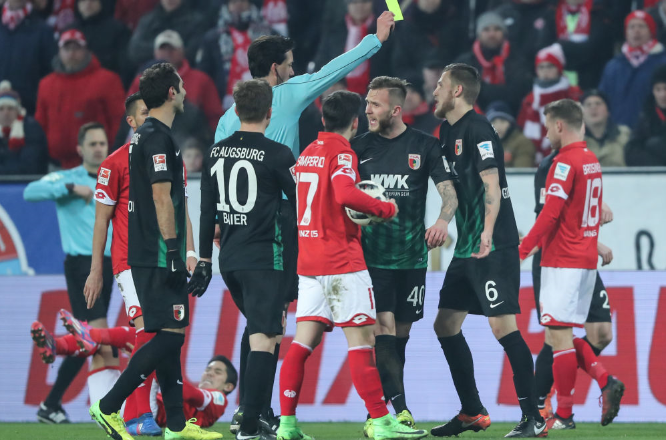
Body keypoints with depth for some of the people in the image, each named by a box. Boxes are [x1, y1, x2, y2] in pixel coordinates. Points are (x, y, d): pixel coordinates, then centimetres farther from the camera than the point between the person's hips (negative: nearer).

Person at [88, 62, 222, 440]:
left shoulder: (144, 136, 18)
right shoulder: (158, 138, -14)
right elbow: (162, 199, -18)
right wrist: (174, 252, -19)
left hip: (148, 254, 10)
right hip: (158, 255, -10)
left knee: (169, 334, 10)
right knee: (171, 334, -10)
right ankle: (109, 407, -11)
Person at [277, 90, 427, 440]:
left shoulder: (307, 153, 15)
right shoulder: (341, 153, -9)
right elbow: (345, 194, -27)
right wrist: (385, 209, -14)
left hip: (308, 263, 8)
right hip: (342, 262, -8)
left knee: (304, 340, 4)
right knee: (362, 338, -6)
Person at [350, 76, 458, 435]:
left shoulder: (425, 146, 2)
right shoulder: (359, 147, 5)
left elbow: (449, 190, -1)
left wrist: (443, 220, -20)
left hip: (411, 255, 1)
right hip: (371, 254, -1)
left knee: (401, 333, 6)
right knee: (383, 327, -14)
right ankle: (399, 409, -19)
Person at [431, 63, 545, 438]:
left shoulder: (477, 130, -13)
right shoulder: (449, 131, 15)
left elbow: (491, 185, -21)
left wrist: (487, 233, -31)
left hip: (494, 248, -10)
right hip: (467, 249, 10)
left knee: (503, 326, -13)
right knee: (446, 324, 10)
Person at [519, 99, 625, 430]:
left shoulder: (565, 162, -13)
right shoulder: (592, 161, 14)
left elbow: (551, 213, -19)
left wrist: (523, 249, -12)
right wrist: (537, 241, 20)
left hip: (563, 263, -9)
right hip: (586, 261, 9)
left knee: (559, 335, -6)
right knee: (563, 335, 14)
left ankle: (564, 415, -5)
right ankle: (606, 382, -2)